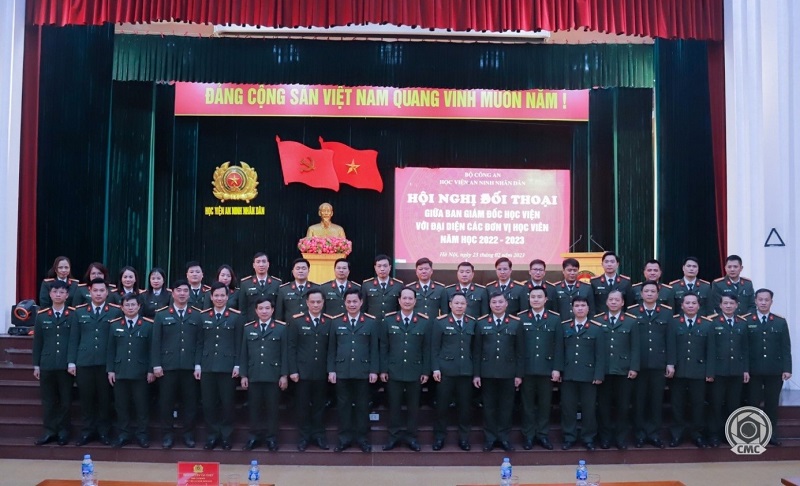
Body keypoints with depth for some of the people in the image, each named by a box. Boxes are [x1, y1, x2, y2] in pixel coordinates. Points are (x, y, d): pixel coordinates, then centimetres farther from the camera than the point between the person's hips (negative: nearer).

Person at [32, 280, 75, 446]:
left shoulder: (74, 315, -1)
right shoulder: (41, 315, 8)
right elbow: (37, 342, 9)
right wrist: (36, 365, 5)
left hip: (67, 365, -2)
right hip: (47, 365, 3)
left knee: (65, 400, 5)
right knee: (48, 400, 8)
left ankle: (63, 431, 16)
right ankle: (50, 431, 18)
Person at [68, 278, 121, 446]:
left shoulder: (116, 311, 2)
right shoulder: (79, 311, 10)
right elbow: (73, 338, 8)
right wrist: (71, 361, 2)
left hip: (106, 363, -2)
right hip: (84, 362, 2)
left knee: (105, 398, 5)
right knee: (86, 398, 7)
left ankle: (104, 431, 16)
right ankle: (87, 431, 18)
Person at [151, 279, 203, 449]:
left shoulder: (197, 315, 7)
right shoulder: (161, 315, 7)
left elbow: (200, 342, 4)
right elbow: (156, 342, 3)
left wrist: (198, 365, -3)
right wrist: (156, 364, -4)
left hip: (190, 367, 0)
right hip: (167, 366, 0)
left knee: (190, 401, 4)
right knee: (166, 401, 3)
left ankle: (188, 434, 15)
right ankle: (167, 434, 14)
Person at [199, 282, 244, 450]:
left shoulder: (236, 316, 2)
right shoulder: (203, 316, 9)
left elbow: (238, 343, 0)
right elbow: (200, 342, 8)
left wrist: (237, 365, -6)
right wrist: (197, 364, 3)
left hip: (227, 365, -2)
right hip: (207, 365, 2)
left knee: (227, 402, 3)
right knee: (208, 402, 4)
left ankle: (226, 436, 16)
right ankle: (212, 435, 17)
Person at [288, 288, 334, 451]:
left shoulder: (329, 322, 3)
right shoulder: (297, 321, 0)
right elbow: (292, 347, -2)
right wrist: (292, 370, -7)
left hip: (321, 372, 1)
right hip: (302, 371, -1)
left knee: (319, 405, 10)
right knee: (302, 405, 6)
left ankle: (319, 435, 22)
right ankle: (304, 436, 18)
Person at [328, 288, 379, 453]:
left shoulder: (371, 322, 3)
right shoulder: (337, 322, 7)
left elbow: (374, 348, 1)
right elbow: (331, 348, 6)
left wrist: (374, 370, -4)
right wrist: (331, 370, 0)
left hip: (362, 371, -1)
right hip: (342, 371, 1)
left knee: (362, 405, 6)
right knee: (343, 405, 6)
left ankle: (361, 438, 17)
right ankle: (345, 438, 16)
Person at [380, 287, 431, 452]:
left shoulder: (424, 321, -1)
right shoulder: (388, 320, 1)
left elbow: (427, 348, 1)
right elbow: (383, 347, 2)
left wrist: (426, 371, -2)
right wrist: (383, 369, -2)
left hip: (415, 371, 0)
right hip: (394, 371, 0)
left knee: (413, 405, 8)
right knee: (394, 405, 7)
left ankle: (411, 436, 21)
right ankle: (394, 435, 20)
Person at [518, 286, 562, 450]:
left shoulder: (555, 319, 4)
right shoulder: (520, 318, 2)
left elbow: (559, 345, 2)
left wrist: (556, 368, -3)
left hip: (547, 368, 1)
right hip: (526, 368, -1)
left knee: (545, 403, 8)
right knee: (528, 404, 6)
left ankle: (543, 435, 20)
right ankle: (528, 435, 16)